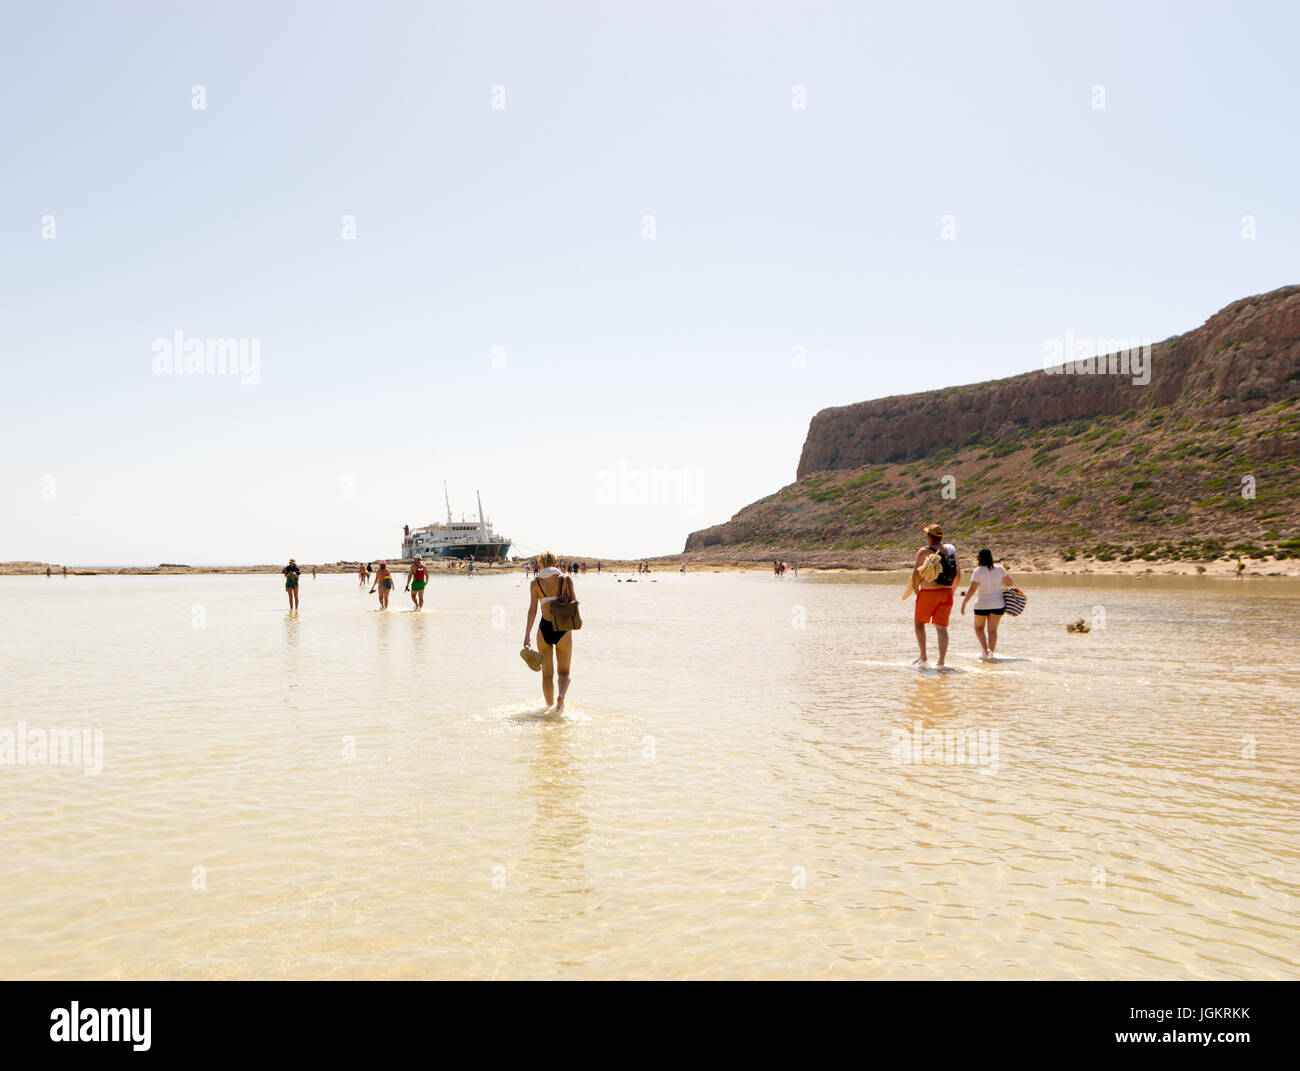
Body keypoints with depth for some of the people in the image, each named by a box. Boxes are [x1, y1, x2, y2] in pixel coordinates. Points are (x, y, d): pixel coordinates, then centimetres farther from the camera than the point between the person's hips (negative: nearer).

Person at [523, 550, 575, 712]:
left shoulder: (535, 583, -1)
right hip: (563, 630, 0)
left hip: (544, 630, 0)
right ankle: (561, 695, -17)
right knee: (564, 672, 11)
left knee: (547, 674, 13)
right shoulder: (566, 579, -2)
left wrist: (527, 635, -8)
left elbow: (532, 609, -7)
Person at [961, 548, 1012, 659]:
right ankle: (991, 652, 7)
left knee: (979, 627, 13)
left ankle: (984, 649, -6)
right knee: (993, 629, 12)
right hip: (998, 604, 3)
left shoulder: (978, 571, -13)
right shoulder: (999, 569, -1)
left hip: (982, 605, -3)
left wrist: (964, 603, -14)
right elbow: (1009, 582, 7)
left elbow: (972, 589, -18)